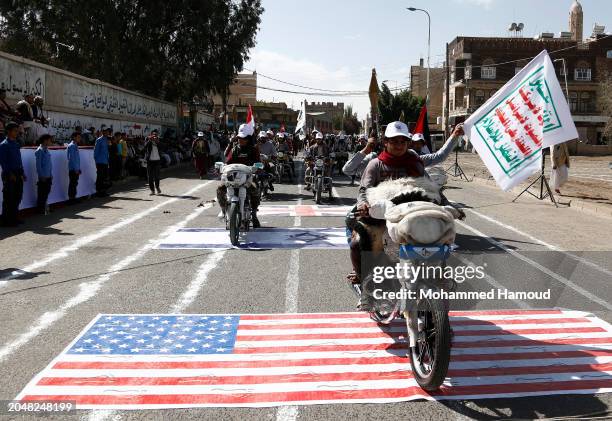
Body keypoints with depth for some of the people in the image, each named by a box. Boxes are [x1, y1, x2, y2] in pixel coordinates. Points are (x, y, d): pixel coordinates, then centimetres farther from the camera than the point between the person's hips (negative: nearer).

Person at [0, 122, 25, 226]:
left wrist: (22, 173, 13)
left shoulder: (16, 144, 15)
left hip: (18, 175, 7)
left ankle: (13, 218, 21)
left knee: (17, 197, 11)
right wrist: (10, 174, -17)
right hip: (9, 175, -7)